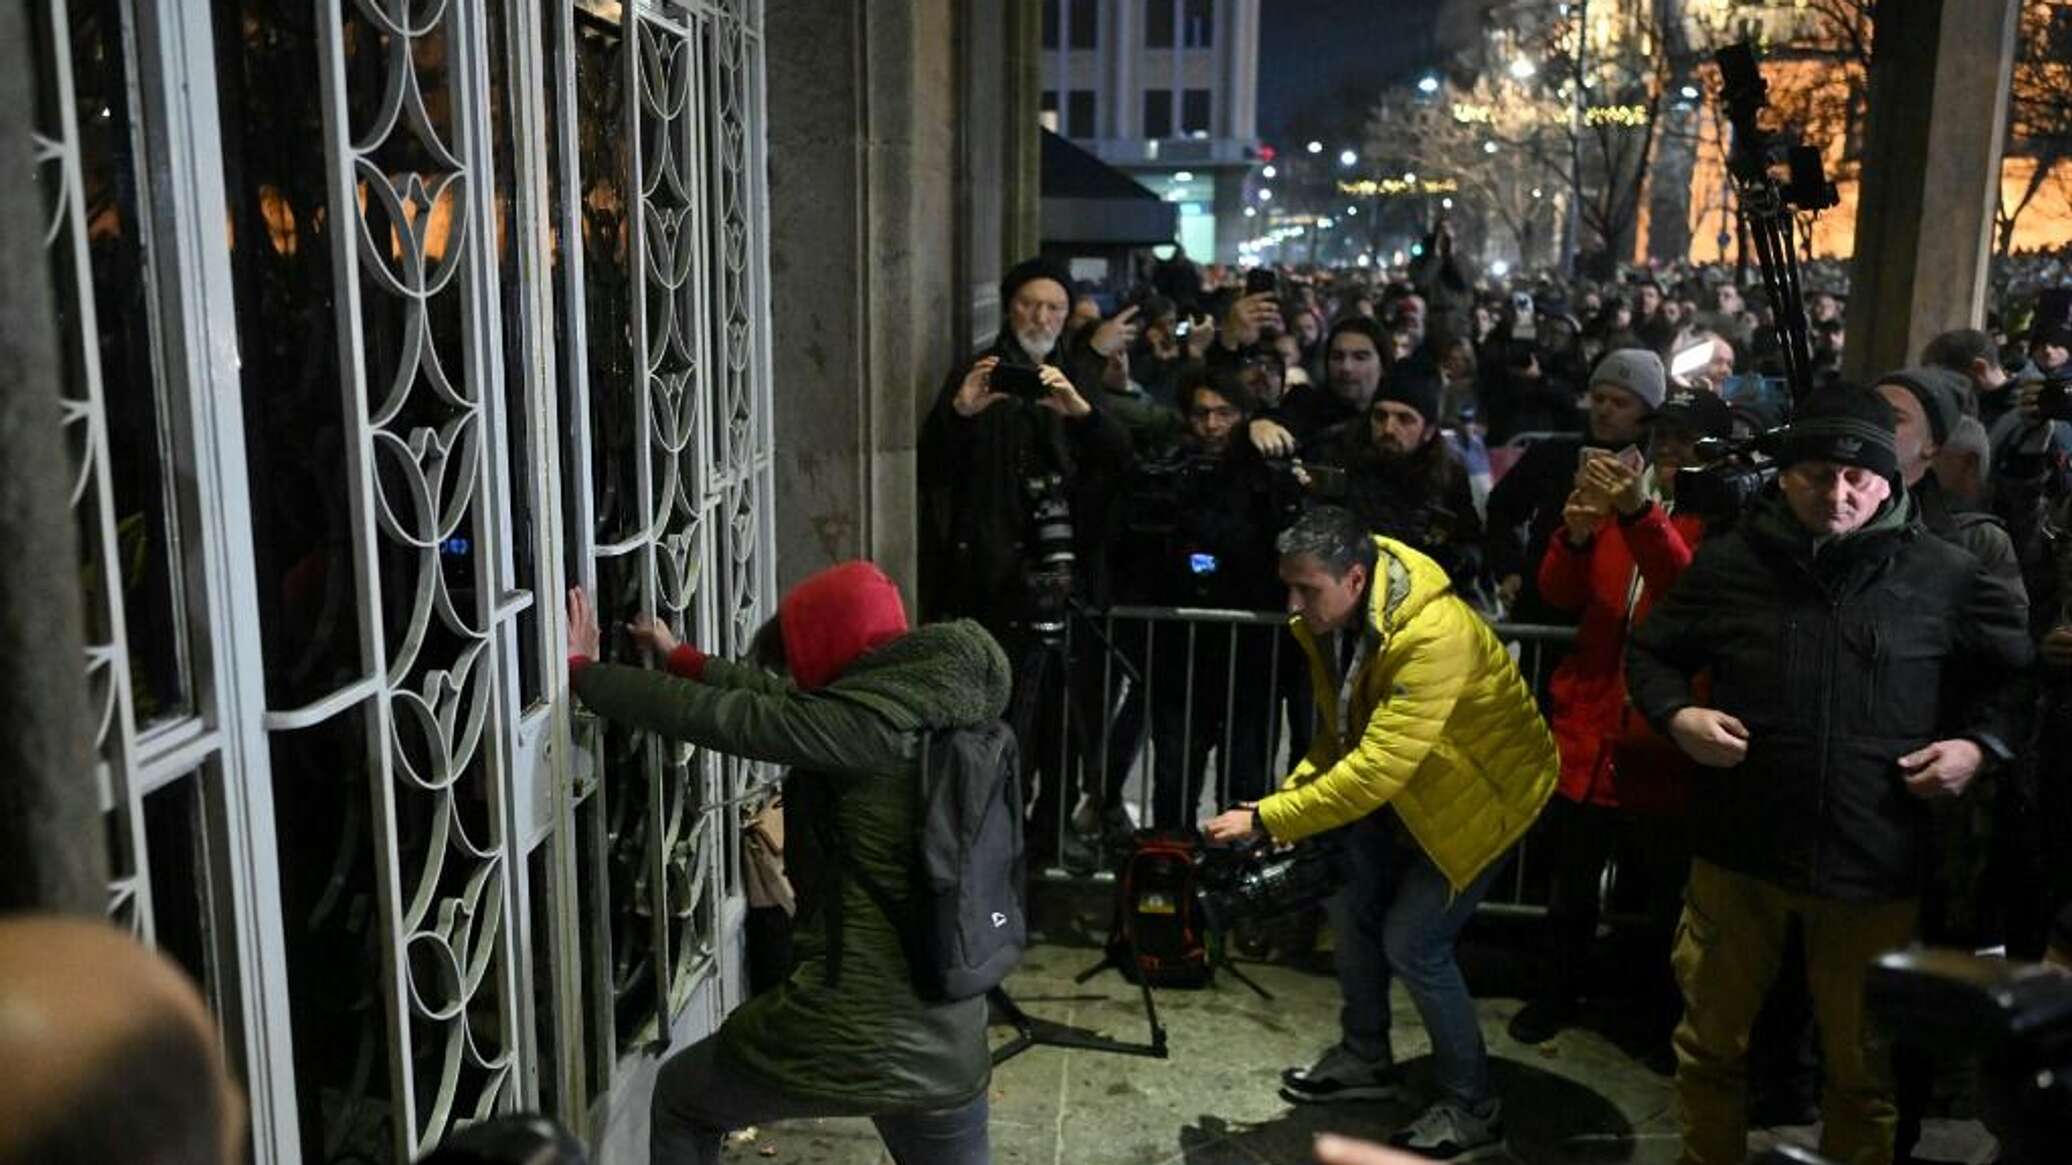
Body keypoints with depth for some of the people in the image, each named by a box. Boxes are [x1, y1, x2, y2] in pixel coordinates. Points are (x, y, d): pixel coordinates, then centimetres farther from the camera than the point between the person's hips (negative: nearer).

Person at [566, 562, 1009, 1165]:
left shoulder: (870, 721, -16)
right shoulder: (951, 718, 7)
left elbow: (722, 718, -11)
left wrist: (582, 670, 3)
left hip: (844, 1031, -6)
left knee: (679, 1100, 21)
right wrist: (684, 659, 28)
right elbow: (785, 702, 19)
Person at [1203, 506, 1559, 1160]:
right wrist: (1290, 798, -15)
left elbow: (1377, 770, -40)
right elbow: (1339, 729, 2)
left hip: (1485, 792, -8)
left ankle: (1471, 1107, 12)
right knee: (1350, 899, 8)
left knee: (1412, 941, -8)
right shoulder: (1331, 620, -11)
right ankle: (1365, 1059, 30)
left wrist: (1264, 819, -35)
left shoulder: (1434, 636, -38)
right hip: (1403, 786, 8)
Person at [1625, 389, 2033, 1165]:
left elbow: (2014, 674, 10)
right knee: (1711, 1043, 15)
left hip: (1875, 861, 0)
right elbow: (1651, 655, 9)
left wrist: (1978, 744, -7)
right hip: (1739, 847, 1)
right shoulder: (1730, 562, -1)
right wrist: (1677, 716, -10)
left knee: (1862, 1063, 17)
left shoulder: (1945, 575, -2)